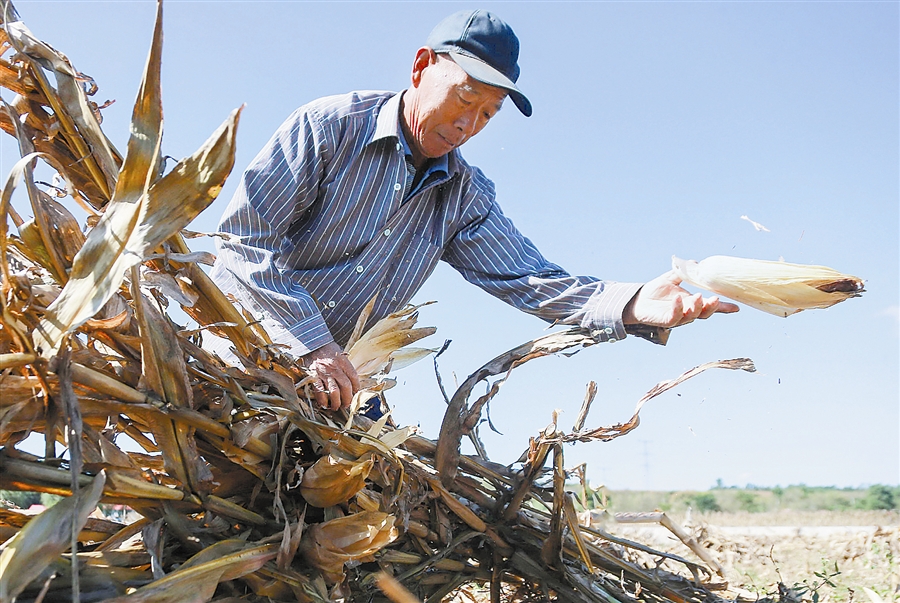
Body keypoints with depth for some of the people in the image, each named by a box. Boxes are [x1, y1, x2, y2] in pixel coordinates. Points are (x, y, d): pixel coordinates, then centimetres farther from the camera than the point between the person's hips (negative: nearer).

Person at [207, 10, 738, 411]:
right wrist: (311, 344, -23)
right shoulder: (331, 126, -12)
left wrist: (633, 305, -26)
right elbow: (246, 234, -16)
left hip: (335, 375, 4)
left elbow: (532, 280, -7)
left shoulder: (466, 198, 3)